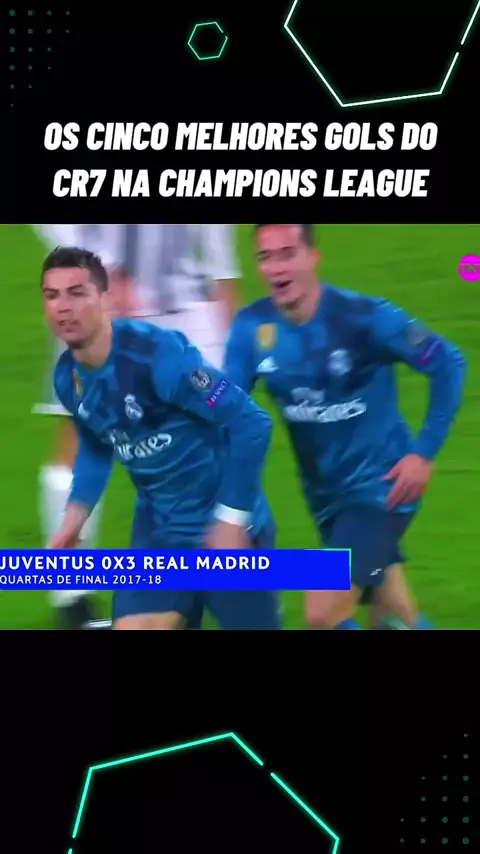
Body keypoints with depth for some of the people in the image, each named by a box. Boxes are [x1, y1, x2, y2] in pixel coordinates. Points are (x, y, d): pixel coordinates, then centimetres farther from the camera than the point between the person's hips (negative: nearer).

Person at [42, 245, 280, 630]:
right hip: (159, 530, 6)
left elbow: (252, 423, -23)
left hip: (225, 526, -6)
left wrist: (232, 519, -22)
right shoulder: (68, 378, -3)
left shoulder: (158, 353, -26)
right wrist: (75, 517, 7)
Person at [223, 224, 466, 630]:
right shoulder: (251, 327, -10)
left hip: (380, 485, -5)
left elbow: (449, 363, -13)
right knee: (398, 620, 16)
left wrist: (425, 451, -16)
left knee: (324, 614, -16)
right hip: (324, 493, 5)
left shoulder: (364, 316, -21)